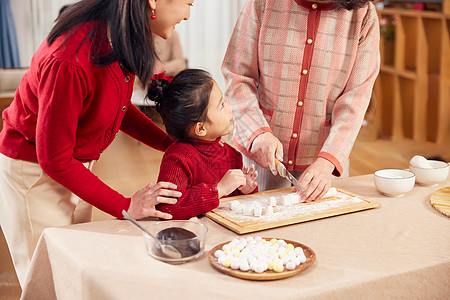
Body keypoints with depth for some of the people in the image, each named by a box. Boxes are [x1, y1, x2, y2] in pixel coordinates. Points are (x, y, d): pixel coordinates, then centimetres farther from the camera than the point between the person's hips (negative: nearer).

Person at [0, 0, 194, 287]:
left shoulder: (120, 37, -10)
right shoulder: (69, 61, -35)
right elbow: (53, 160, -25)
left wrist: (172, 144, 0)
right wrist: (125, 206, -22)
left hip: (74, 165, 8)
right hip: (31, 171, -8)